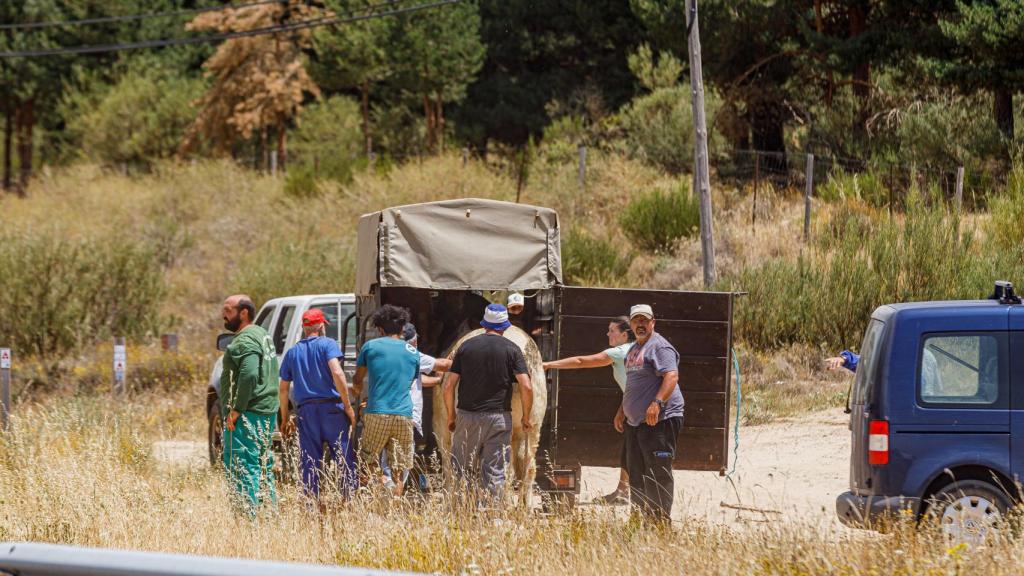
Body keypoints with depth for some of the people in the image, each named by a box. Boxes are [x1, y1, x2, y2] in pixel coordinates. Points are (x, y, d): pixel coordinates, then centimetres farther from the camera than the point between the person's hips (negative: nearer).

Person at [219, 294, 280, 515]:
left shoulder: (245, 341, -14)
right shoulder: (263, 336, 19)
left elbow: (249, 374, -28)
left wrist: (236, 410, -24)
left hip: (248, 414, -11)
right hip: (267, 412, 11)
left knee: (241, 465, -11)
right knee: (262, 465, 15)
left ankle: (249, 514, -16)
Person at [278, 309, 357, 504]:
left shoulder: (292, 352, 14)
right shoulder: (328, 344, 0)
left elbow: (283, 388, 15)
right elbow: (337, 373, -15)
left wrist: (285, 418, 22)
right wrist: (348, 406, -11)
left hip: (306, 410, 4)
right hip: (331, 407, -4)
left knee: (309, 464, 6)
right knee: (344, 459, -2)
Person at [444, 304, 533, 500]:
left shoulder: (466, 346, 5)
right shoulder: (511, 349, 0)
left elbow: (449, 386, 1)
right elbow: (526, 387, -9)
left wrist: (451, 415, 13)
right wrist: (526, 417, 4)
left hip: (467, 417, 1)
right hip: (499, 418, -1)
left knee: (461, 470, 7)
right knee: (494, 474, 2)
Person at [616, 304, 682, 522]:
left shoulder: (659, 347, -10)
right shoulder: (634, 349, 21)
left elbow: (671, 376, -24)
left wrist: (657, 402, -34)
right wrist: (622, 411, 31)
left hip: (659, 420, -10)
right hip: (635, 421, 10)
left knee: (658, 472, -11)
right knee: (636, 472, 13)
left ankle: (661, 520, -11)